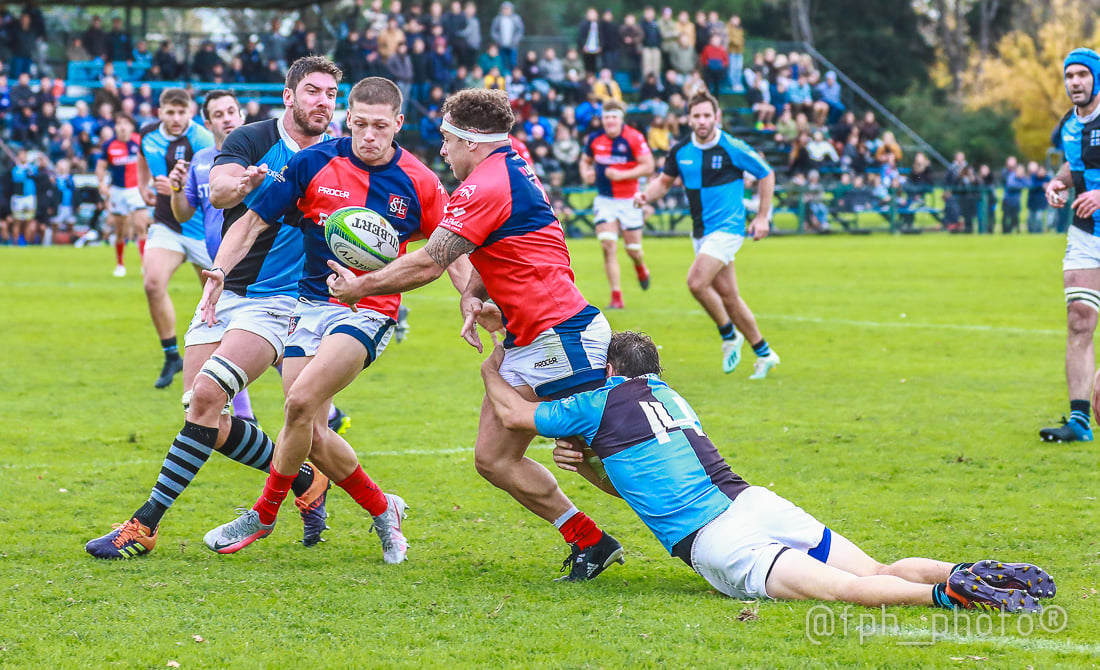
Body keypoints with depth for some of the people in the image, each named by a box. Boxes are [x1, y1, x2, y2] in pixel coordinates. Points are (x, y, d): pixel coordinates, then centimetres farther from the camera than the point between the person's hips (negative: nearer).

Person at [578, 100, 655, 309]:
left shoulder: (633, 138, -12)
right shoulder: (594, 139, 0)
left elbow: (648, 166, -14)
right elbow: (585, 160, 17)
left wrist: (621, 175, -22)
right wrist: (586, 174, -5)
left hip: (629, 200, -2)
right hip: (604, 200, 2)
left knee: (633, 250, 4)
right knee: (608, 246, -13)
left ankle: (640, 267, 43)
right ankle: (616, 296, -7)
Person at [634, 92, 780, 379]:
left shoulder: (732, 148, -12)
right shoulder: (680, 151, 2)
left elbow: (766, 175, -1)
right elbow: (665, 180, 17)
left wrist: (762, 217, -3)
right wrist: (646, 195, -4)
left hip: (727, 228, -6)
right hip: (701, 232, 6)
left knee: (696, 282, -21)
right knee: (727, 295, 7)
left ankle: (728, 334, 1)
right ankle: (764, 353, 19)